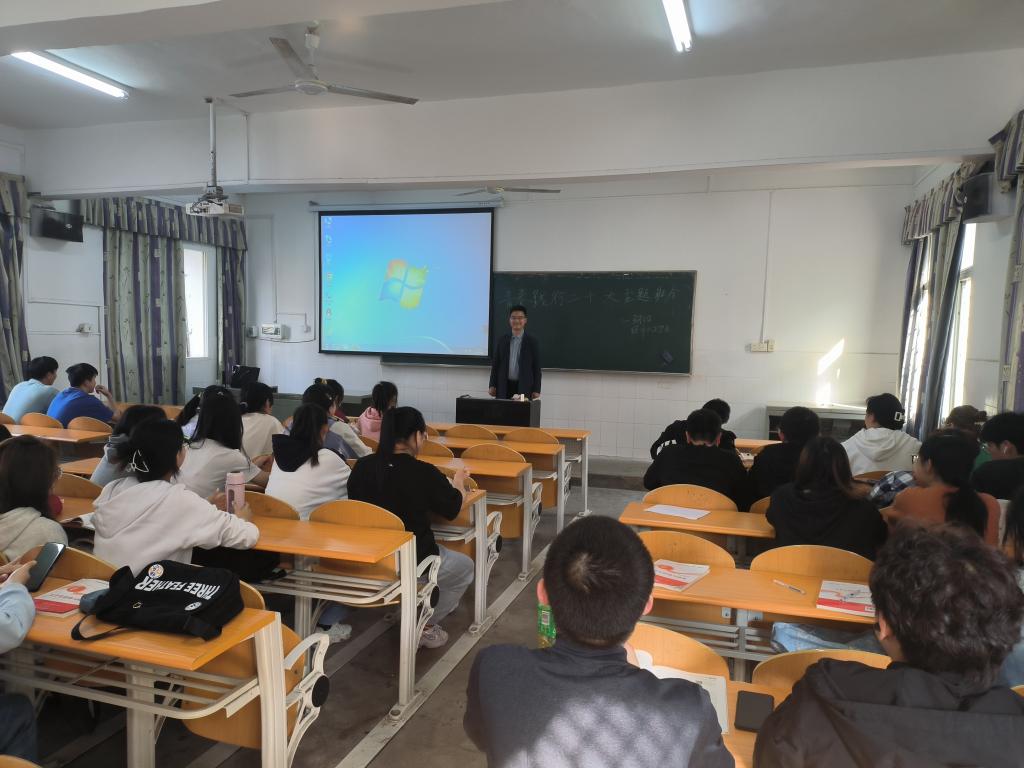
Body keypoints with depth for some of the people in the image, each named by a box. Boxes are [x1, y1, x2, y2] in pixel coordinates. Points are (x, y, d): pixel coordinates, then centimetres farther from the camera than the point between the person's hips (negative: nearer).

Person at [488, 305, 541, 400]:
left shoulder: (532, 341, 3)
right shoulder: (502, 340, 10)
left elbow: (537, 367, 1)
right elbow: (495, 364, 11)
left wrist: (536, 390, -4)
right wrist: (492, 385, 4)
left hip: (524, 388, -2)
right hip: (504, 388, 2)